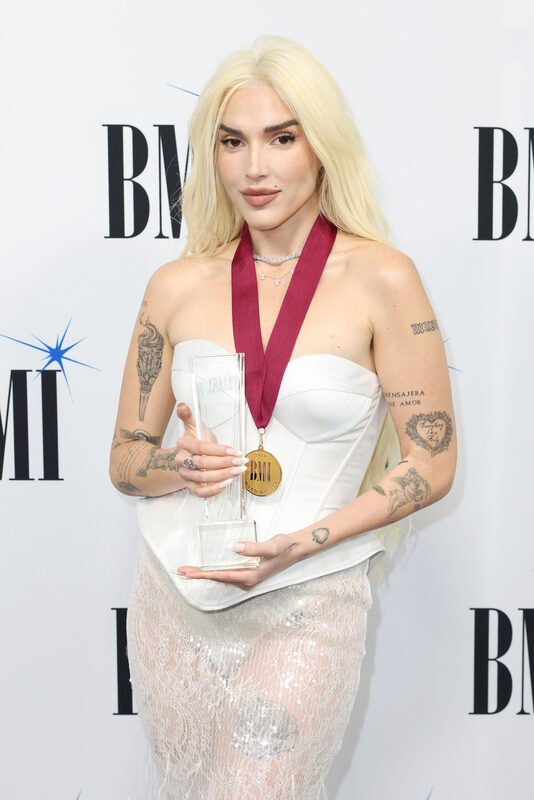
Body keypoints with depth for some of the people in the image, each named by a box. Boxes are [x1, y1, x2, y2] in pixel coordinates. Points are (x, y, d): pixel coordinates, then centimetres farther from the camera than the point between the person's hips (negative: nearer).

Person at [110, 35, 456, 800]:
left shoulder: (380, 279, -11)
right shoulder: (178, 286, -1)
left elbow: (431, 464, -8)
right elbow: (126, 459, 7)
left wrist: (296, 545, -17)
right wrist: (183, 465, -16)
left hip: (305, 607, -3)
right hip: (174, 594, 4)